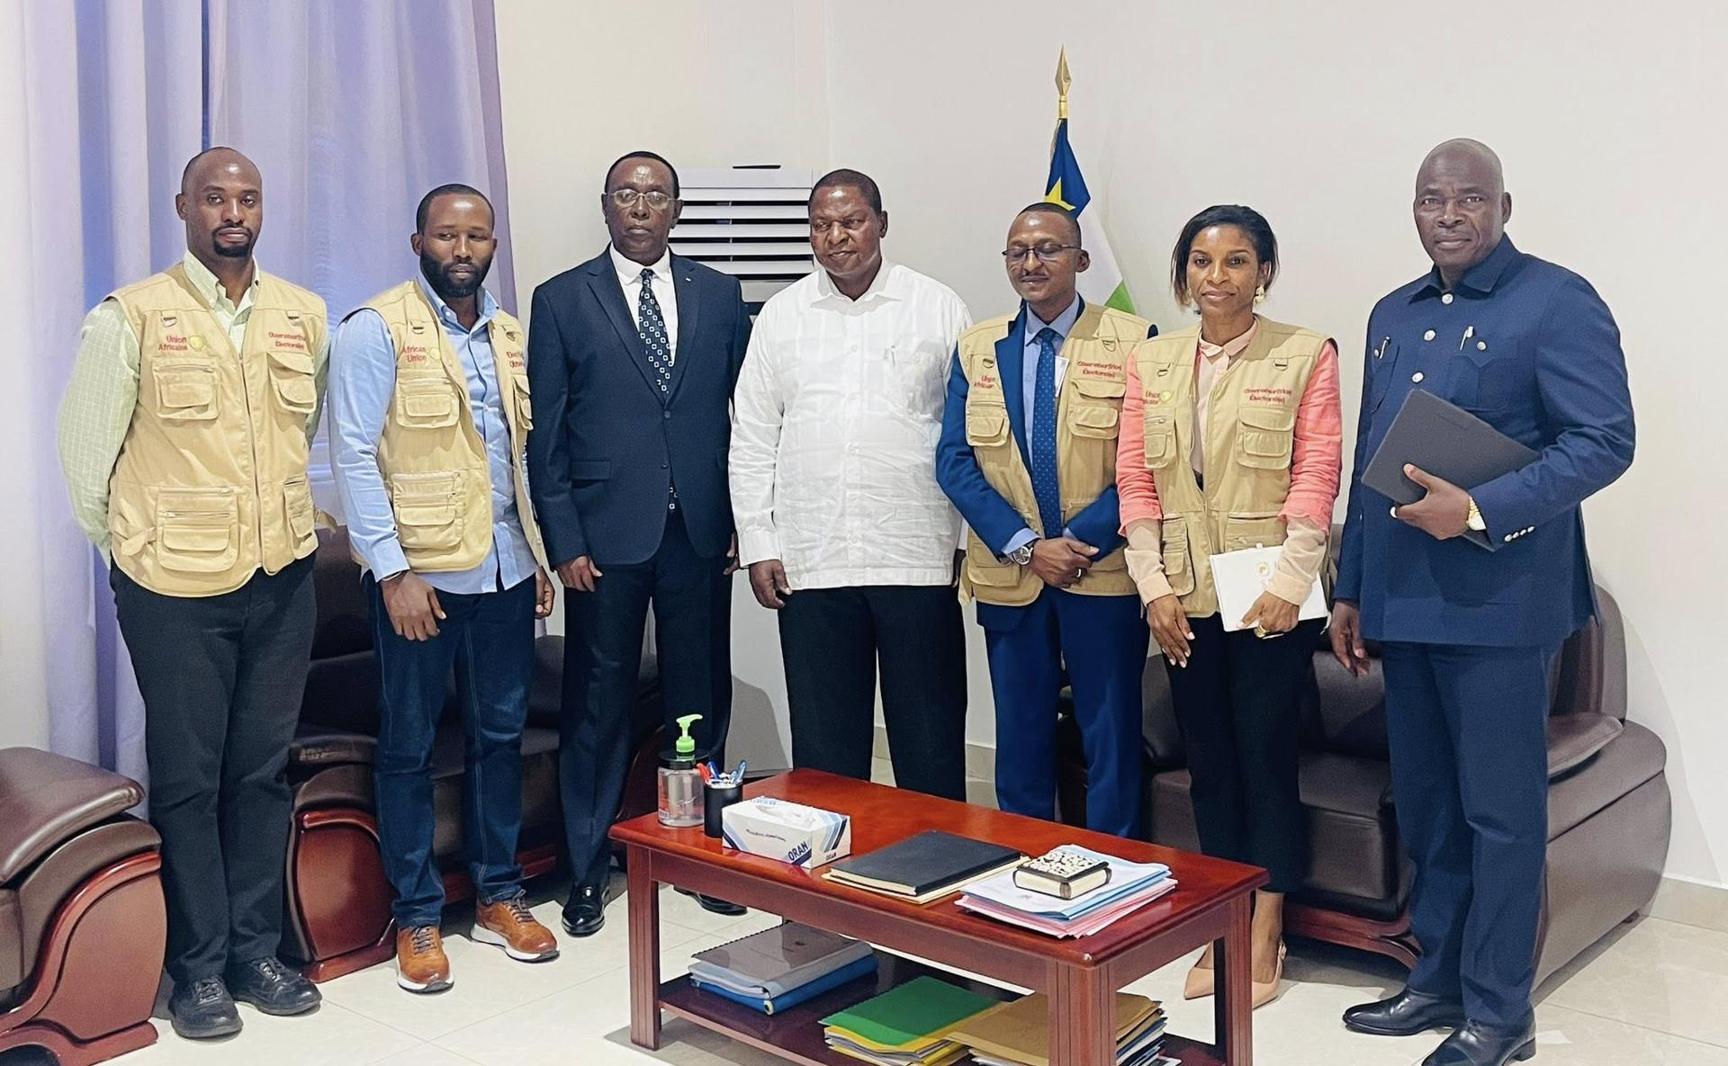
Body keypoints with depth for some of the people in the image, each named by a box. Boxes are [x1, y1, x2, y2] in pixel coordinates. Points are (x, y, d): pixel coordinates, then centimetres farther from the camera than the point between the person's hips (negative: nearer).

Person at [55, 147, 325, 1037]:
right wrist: (128, 543, 5)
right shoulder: (130, 318, -7)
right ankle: (199, 966, 18)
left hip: (283, 581, 4)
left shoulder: (303, 315, 5)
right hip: (175, 592, -4)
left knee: (263, 771, 11)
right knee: (187, 780, 6)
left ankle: (255, 949, 24)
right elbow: (84, 448, -1)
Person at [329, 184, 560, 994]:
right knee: (409, 746, 6)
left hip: (505, 569, 5)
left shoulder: (509, 334, 10)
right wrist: (393, 570, -16)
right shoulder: (376, 329, -7)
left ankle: (499, 895, 26)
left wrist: (540, 555, 10)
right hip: (419, 572, -5)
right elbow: (355, 456, -11)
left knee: (499, 736, 13)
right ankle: (417, 915, 18)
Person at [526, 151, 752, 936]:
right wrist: (564, 540, -6)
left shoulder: (719, 295, 8)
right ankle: (587, 872, 19)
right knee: (598, 705, 5)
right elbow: (545, 433, 0)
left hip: (701, 531, 2)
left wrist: (744, 518, 2)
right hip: (607, 534, -2)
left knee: (702, 697, 10)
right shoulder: (562, 300, 2)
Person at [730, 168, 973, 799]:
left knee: (930, 745, 7)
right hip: (811, 563, 2)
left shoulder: (938, 308, 3)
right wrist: (758, 545, 2)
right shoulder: (781, 315, 8)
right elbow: (752, 441, 8)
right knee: (824, 746, 9)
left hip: (917, 557, -1)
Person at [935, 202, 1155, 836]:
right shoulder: (976, 348, 6)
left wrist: (1082, 543, -16)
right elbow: (955, 461, 1)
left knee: (1110, 736, 6)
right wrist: (1026, 545, -11)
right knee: (1020, 736, 13)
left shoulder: (1133, 342, -4)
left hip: (1105, 574, -3)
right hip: (1008, 575, 3)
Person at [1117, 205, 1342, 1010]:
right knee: (1207, 758, 10)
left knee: (1267, 753, 2)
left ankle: (1265, 933, 15)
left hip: (1269, 593, -4)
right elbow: (1134, 480, 5)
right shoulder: (1151, 363, 8)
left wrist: (1288, 584, -14)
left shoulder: (1306, 355, -3)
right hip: (1185, 594, 4)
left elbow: (1316, 474, -8)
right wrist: (1154, 587, -2)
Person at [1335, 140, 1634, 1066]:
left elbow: (1606, 440, -14)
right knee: (1424, 805, 14)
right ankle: (1439, 979, 27)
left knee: (1499, 811, 2)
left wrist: (1480, 510, -23)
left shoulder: (1557, 302, -6)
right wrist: (1350, 589, 15)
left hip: (1497, 600, -6)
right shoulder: (1392, 315, 15)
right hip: (1402, 599, 7)